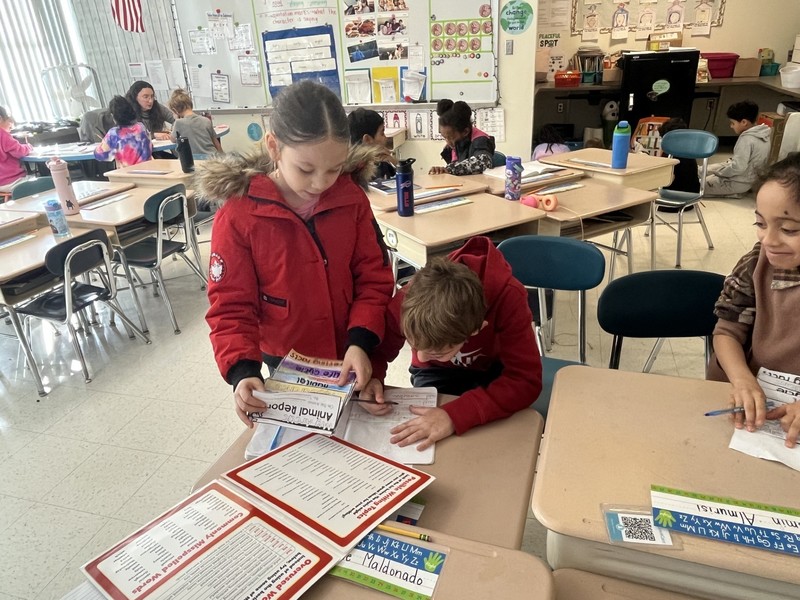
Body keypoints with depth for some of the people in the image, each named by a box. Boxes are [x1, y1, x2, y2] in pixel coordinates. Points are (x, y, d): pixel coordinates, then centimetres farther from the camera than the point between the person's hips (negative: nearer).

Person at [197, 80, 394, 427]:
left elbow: (374, 277, -8)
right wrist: (242, 370, -28)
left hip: (350, 358, 2)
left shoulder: (351, 198, -11)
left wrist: (361, 342, -21)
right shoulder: (237, 216, -18)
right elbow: (231, 306, -14)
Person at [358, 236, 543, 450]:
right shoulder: (408, 302, -30)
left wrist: (455, 415, -48)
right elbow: (378, 349, -13)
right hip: (437, 371, 1)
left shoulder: (508, 298, -36)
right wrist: (370, 378, -34)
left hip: (492, 369, -1)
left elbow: (526, 380, -37)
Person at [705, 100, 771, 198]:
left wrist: (718, 171, -16)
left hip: (738, 183, -10)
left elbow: (738, 167, -30)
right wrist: (730, 161, 12)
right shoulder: (763, 134, 1)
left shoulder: (747, 139, -27)